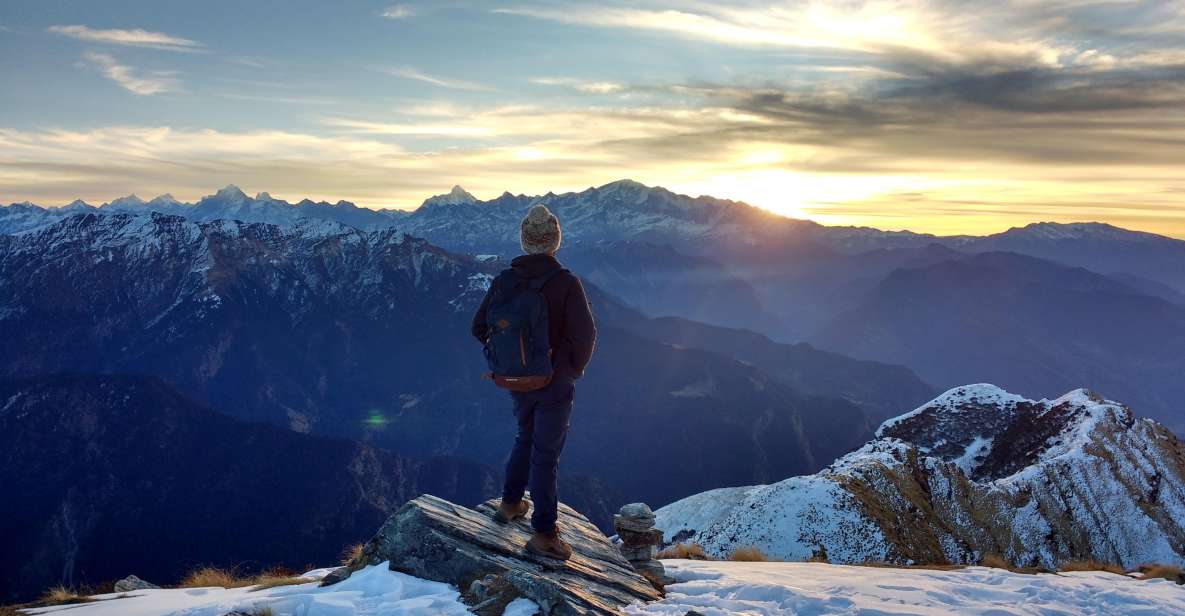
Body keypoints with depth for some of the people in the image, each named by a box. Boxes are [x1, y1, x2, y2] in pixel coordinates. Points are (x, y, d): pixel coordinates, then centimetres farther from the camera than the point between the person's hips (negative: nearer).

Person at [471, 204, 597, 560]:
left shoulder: (504, 281, -5)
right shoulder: (566, 283, -19)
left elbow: (480, 327, 0)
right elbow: (584, 334, -23)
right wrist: (575, 368, -4)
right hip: (555, 383, -5)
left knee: (526, 438, 27)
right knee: (546, 454, 4)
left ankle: (510, 503, 39)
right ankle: (544, 534, 11)